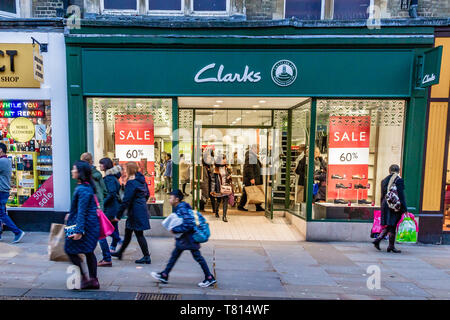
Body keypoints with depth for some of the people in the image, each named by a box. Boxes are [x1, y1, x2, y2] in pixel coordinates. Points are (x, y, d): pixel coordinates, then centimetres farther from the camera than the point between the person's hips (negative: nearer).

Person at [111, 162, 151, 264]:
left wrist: (118, 215, -12)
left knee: (139, 234, 0)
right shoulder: (141, 179, 8)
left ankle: (147, 257, 9)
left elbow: (126, 200, -19)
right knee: (128, 231, 21)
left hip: (135, 211, -9)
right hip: (142, 209, 9)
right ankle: (120, 252, 36)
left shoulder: (131, 183, -18)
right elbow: (147, 194, 16)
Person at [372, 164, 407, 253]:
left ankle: (378, 240, 3)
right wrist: (405, 209, -5)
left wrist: (382, 208, 18)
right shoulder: (399, 180, -8)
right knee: (392, 226, 3)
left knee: (388, 226, 14)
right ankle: (391, 246, 12)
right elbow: (401, 196, -10)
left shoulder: (384, 180, 8)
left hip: (386, 206, 5)